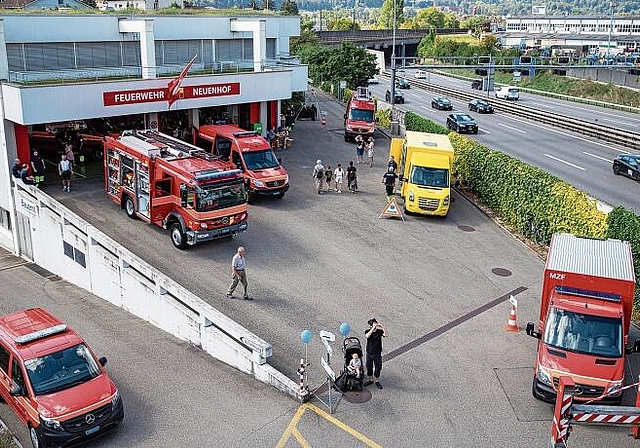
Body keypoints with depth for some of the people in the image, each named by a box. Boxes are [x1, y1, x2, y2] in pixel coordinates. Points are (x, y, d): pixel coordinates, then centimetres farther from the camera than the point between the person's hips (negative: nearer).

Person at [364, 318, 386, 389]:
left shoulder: (379, 331, -9)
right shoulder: (367, 331, -10)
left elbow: (386, 335, -27)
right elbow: (367, 336, -33)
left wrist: (382, 327, -35)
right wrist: (373, 329, -40)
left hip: (377, 353, -1)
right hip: (369, 353, 1)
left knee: (378, 368, 7)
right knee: (369, 367, 14)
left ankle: (377, 381, 26)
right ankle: (370, 380, 35)